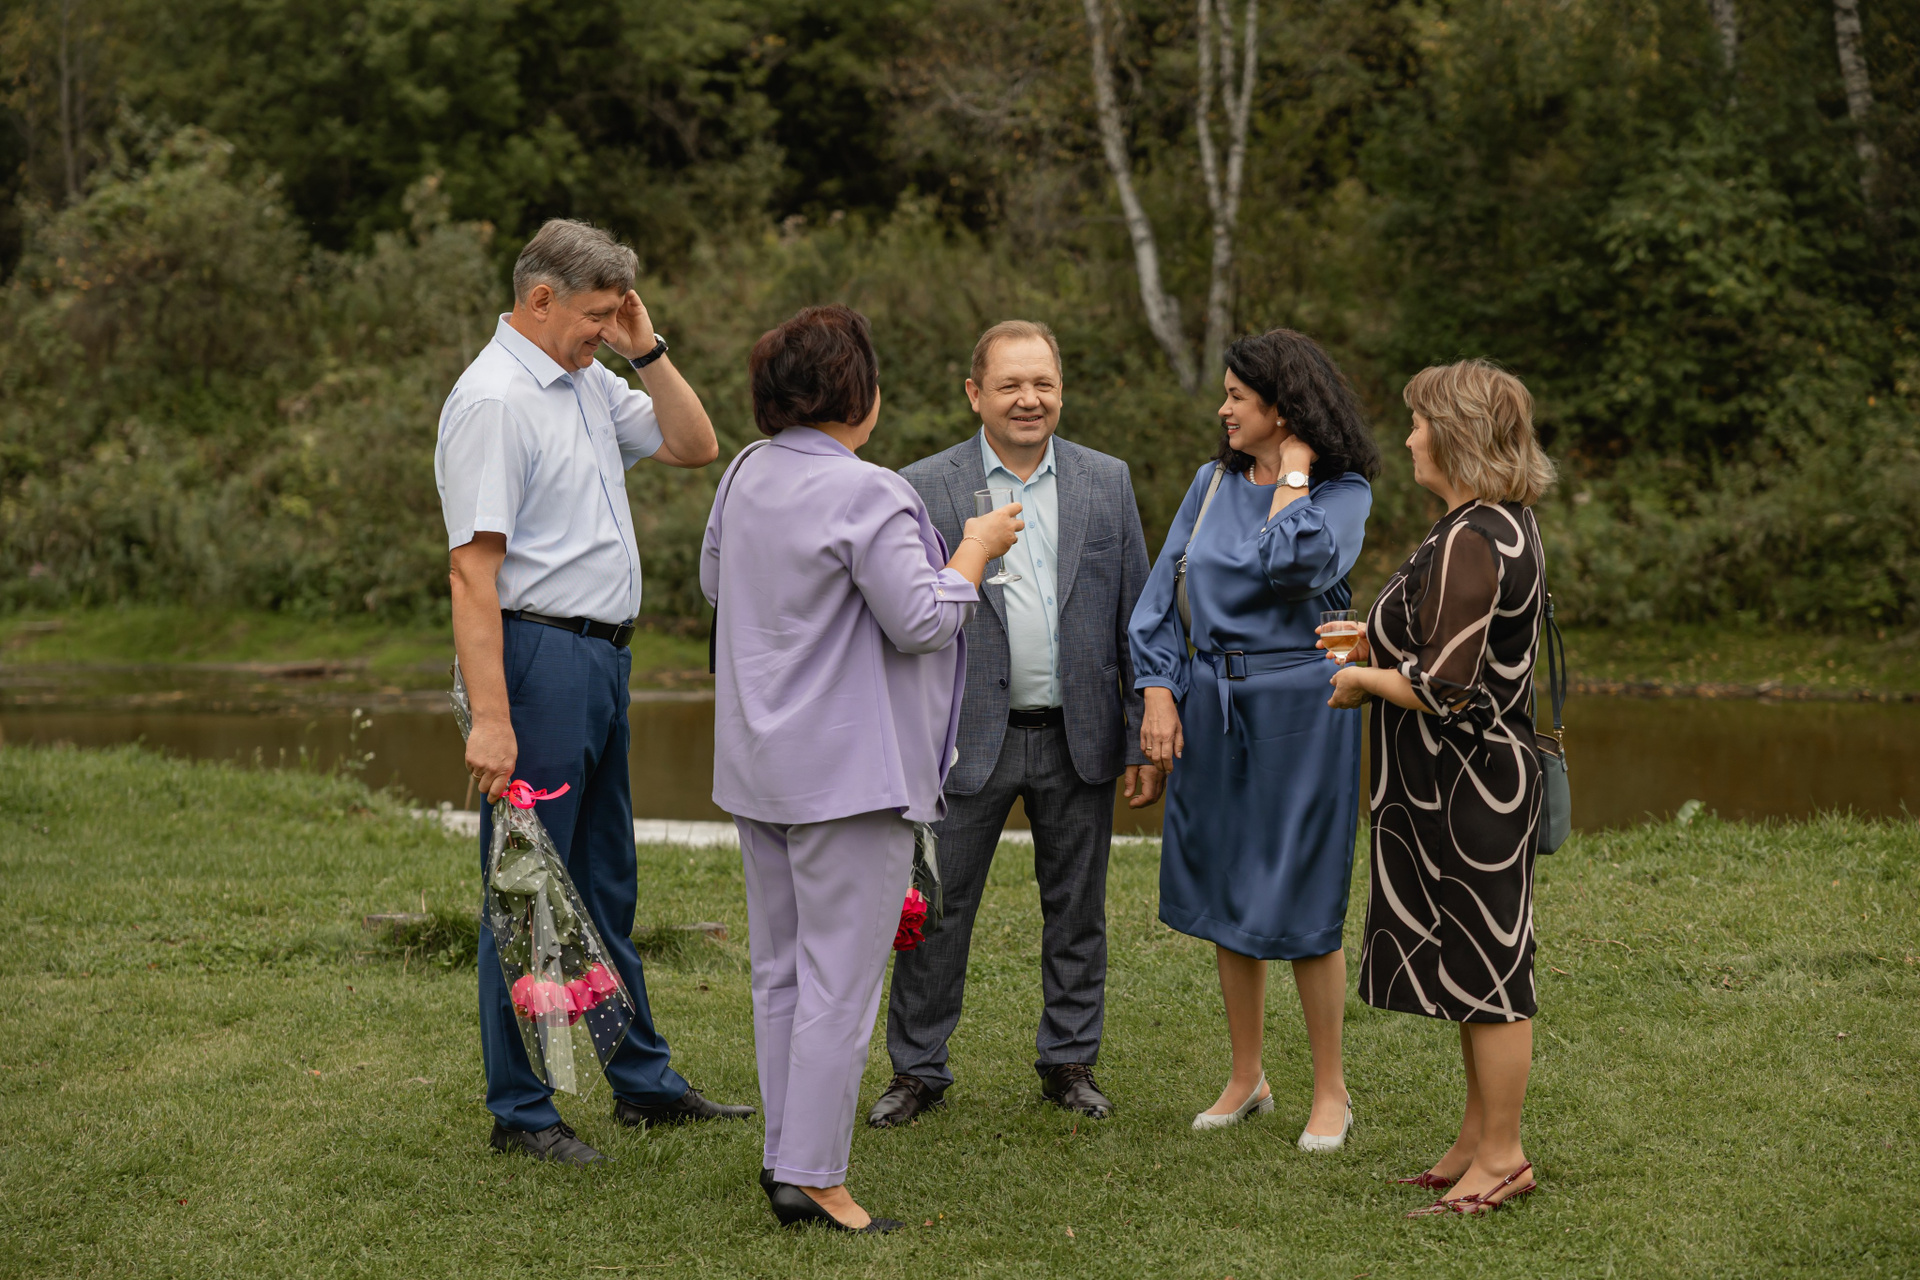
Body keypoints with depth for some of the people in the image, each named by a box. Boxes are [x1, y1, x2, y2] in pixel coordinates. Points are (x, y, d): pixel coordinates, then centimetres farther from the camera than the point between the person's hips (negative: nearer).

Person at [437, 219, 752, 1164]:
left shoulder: (591, 384, 12)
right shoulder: (493, 400, -16)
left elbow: (695, 446, 19)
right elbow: (473, 571, -21)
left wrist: (645, 349, 5)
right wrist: (491, 719, -26)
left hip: (601, 657, 9)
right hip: (537, 655, -9)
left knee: (606, 882, 17)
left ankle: (641, 1079, 27)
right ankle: (518, 1111, 6)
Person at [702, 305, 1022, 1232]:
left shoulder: (746, 478, 8)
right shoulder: (866, 494, -18)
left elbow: (713, 583, 22)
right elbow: (921, 620, -19)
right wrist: (974, 549, -4)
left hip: (759, 765, 9)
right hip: (848, 772, -9)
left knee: (779, 969, 15)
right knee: (840, 978, -4)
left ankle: (783, 1152, 21)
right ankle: (811, 1176, -4)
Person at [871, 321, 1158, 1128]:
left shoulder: (1107, 483, 5)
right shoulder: (925, 489, -3)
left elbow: (1136, 617, 6)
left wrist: (1143, 742, 3)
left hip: (1079, 738, 2)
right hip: (969, 736, -2)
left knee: (1077, 909, 11)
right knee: (938, 909, 3)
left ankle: (1070, 1060, 25)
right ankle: (917, 1068, 16)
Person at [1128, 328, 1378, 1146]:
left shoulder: (1343, 492, -7)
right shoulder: (1214, 481, 7)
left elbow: (1296, 563, -27)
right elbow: (1163, 590, 9)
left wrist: (1294, 472, -14)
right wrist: (1159, 692, 0)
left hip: (1298, 704, -5)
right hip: (1211, 702, 5)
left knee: (1301, 902, -1)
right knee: (1226, 894, 11)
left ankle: (1330, 1091, 13)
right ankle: (1246, 1078, 25)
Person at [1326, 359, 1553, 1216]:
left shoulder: (1470, 542, -22)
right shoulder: (1506, 524, 10)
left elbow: (1445, 690, -26)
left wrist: (1368, 679, -9)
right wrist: (1378, 640, 19)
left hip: (1471, 787, -10)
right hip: (1469, 782, 10)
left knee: (1484, 968, 0)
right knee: (1474, 965, 17)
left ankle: (1501, 1156, 9)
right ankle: (1480, 1136, 27)